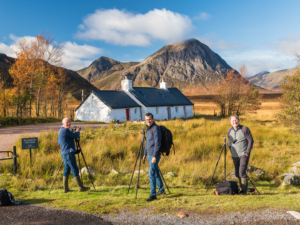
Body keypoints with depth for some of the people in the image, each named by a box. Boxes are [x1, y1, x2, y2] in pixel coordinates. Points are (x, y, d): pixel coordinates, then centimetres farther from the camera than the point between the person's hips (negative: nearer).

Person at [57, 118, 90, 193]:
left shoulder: (61, 131, 17)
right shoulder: (65, 130, -13)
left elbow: (59, 142, 27)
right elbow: (75, 136, -12)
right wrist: (78, 132, 9)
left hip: (64, 154, 10)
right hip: (68, 153, -10)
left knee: (66, 170, 11)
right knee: (75, 170, -7)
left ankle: (65, 189, 12)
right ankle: (81, 187, -3)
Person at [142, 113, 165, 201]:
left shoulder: (156, 128, -14)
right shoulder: (148, 129, 13)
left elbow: (157, 143, -20)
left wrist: (154, 156, -24)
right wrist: (145, 154, 23)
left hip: (154, 155, -9)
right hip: (149, 155, 9)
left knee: (151, 174, -11)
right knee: (156, 173, 17)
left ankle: (153, 195, -7)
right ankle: (161, 190, 30)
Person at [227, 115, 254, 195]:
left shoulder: (244, 129, -7)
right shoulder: (229, 131, 7)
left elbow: (251, 140, -6)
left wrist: (247, 152, -11)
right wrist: (232, 152, 11)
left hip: (244, 154, -5)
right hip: (235, 156, 5)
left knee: (242, 172, -14)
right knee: (237, 173, 8)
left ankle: (244, 190, -6)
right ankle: (241, 189, 20)